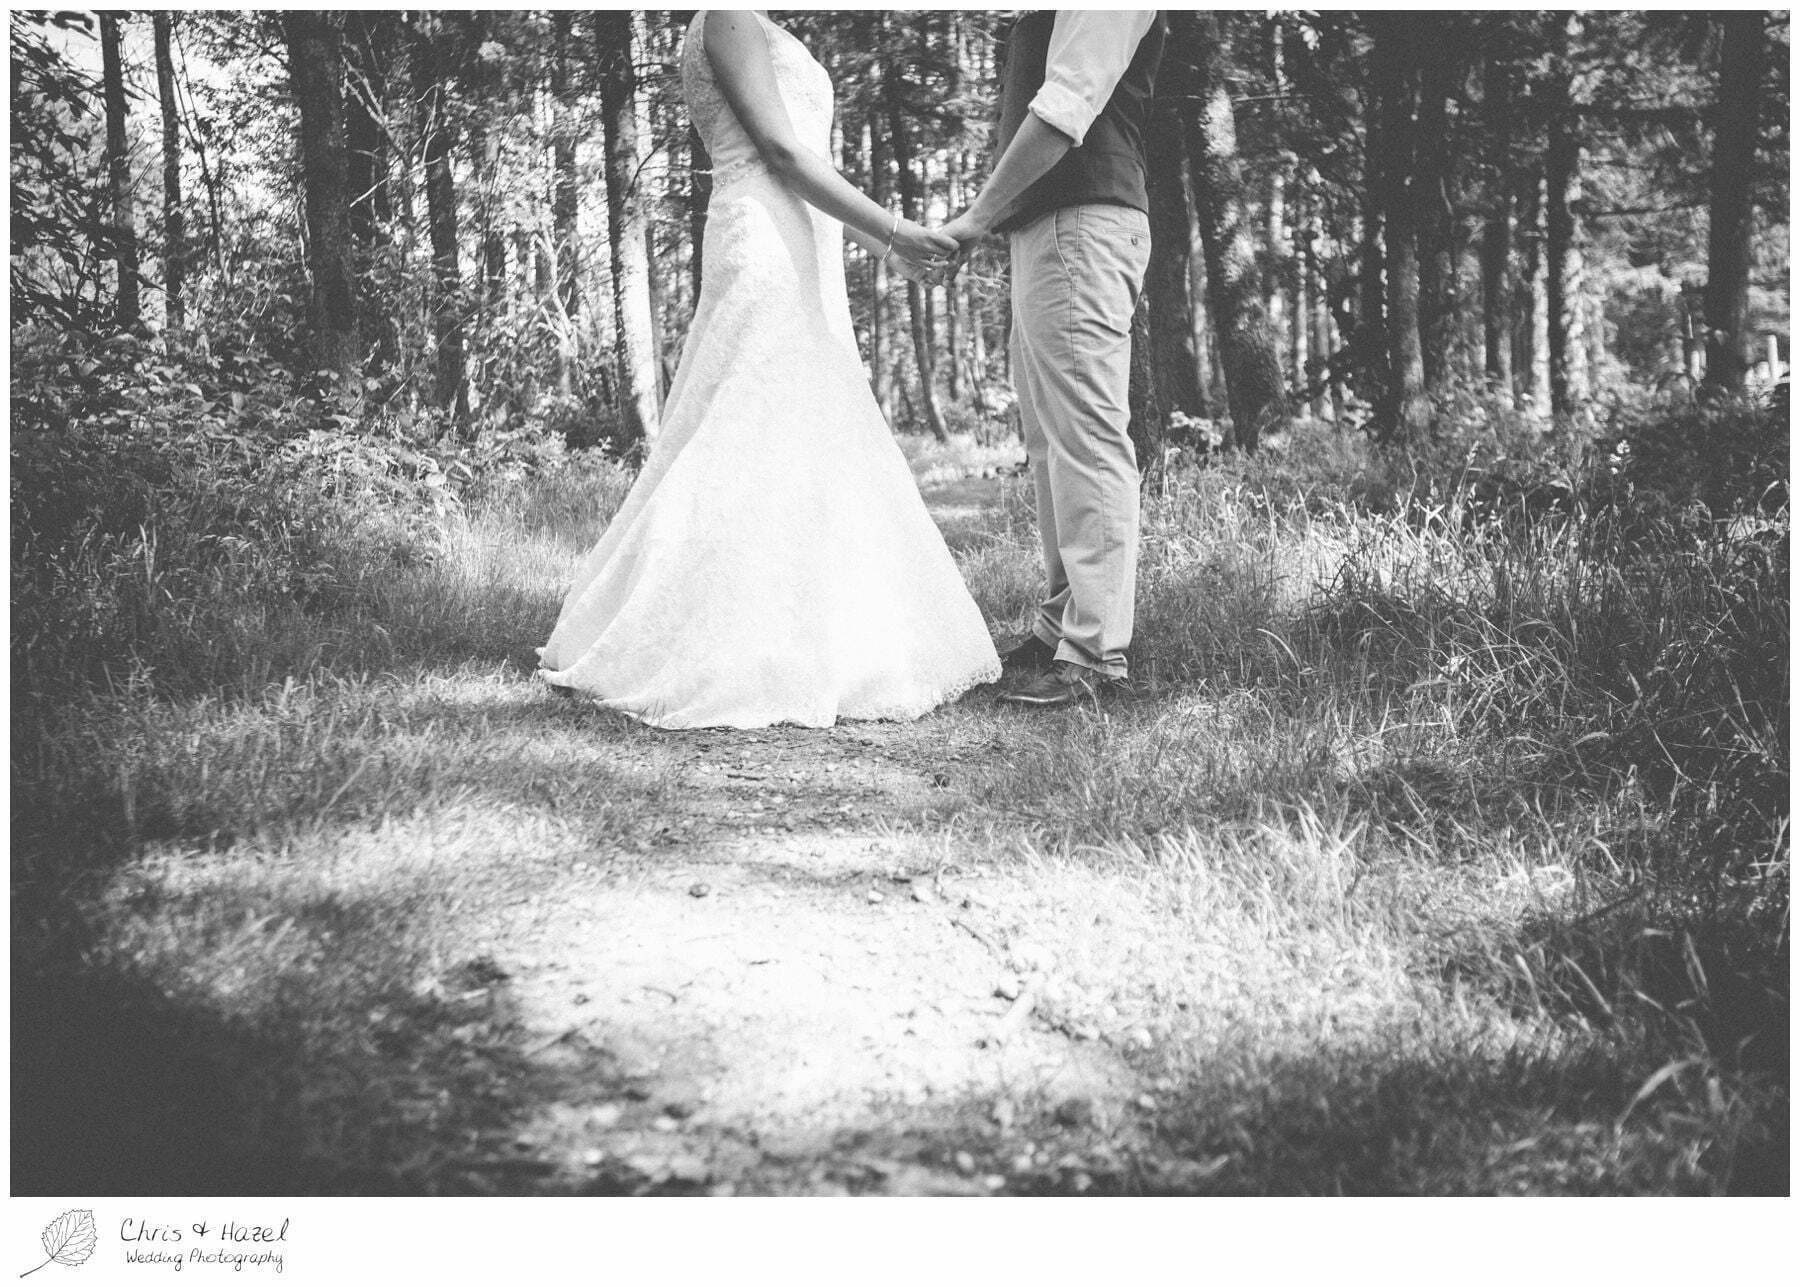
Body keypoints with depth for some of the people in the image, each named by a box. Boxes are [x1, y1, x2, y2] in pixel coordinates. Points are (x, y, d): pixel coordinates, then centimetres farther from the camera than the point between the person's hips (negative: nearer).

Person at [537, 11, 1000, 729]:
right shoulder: (729, 20, -5)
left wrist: (884, 248, 23)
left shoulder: (760, 37, 25)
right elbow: (777, 149, -14)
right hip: (767, 247, -10)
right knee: (763, 450, -12)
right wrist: (890, 230, -17)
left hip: (799, 264, 10)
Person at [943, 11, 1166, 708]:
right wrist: (991, 217, 10)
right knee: (1050, 442, 12)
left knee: (1086, 438, -11)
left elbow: (1063, 110, -19)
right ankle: (1062, 624, 19)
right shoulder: (1050, 14, 20)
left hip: (1081, 226, -11)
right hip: (1045, 228, 11)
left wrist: (978, 218, -16)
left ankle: (1095, 654, -9)